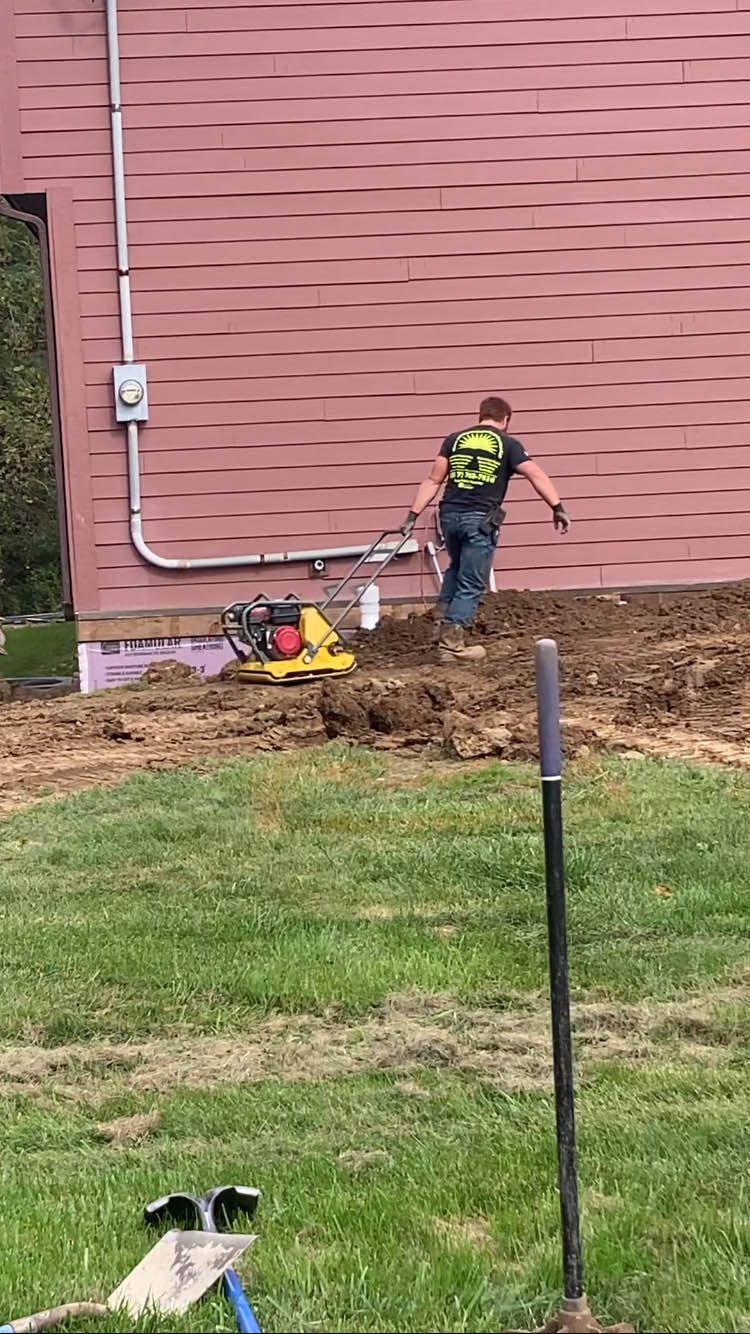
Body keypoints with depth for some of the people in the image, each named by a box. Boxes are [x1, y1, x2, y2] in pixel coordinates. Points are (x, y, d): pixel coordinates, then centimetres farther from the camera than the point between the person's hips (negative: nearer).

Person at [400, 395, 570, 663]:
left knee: (456, 569, 29)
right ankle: (451, 643, -1)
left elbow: (433, 480, 8)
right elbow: (537, 476, -3)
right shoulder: (507, 444, 5)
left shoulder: (455, 439, 13)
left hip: (450, 515, 4)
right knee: (471, 584, 3)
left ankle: (446, 625, 21)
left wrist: (413, 515, 8)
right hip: (480, 520, -4)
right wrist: (558, 508, -3)